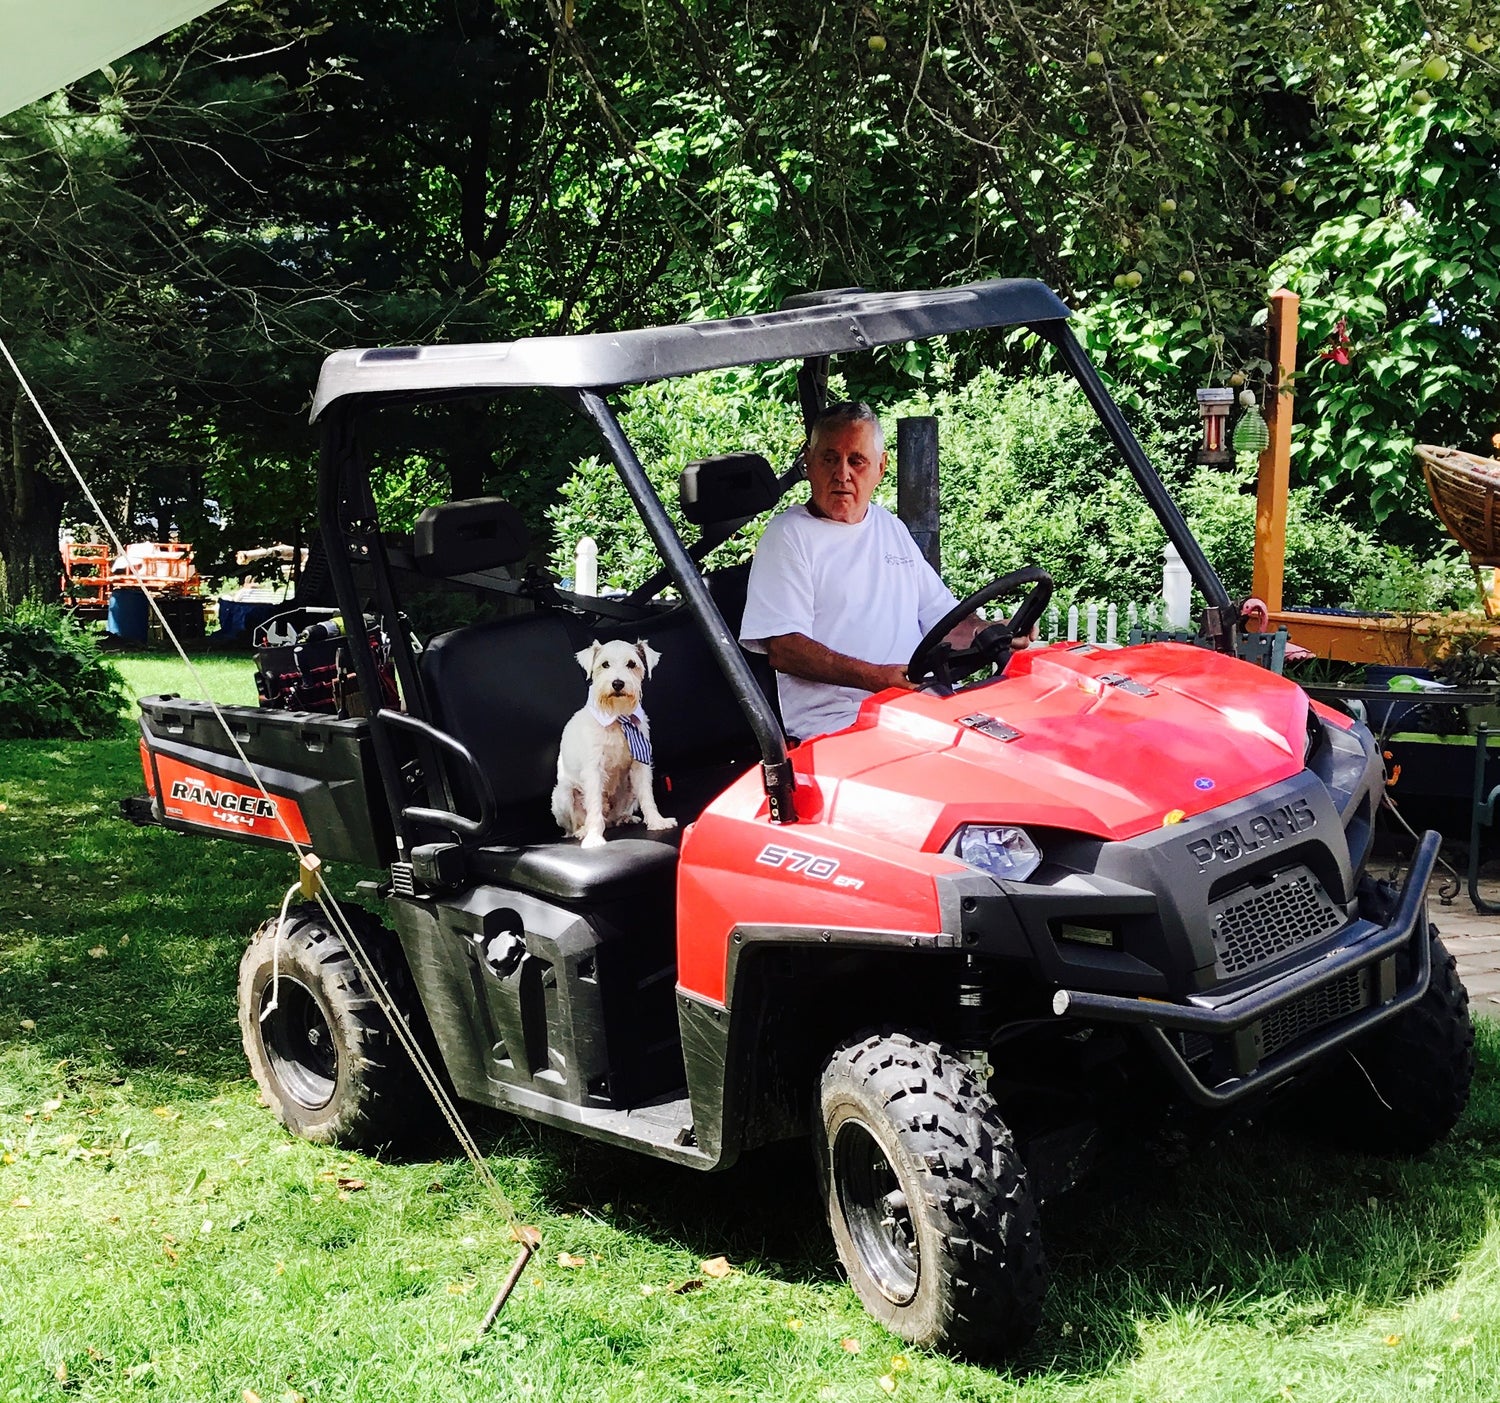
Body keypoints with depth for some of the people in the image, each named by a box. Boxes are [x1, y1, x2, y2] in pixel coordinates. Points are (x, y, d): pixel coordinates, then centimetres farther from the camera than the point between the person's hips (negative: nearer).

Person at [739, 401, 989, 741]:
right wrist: (877, 677, -22)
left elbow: (940, 614, 28)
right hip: (834, 723, -6)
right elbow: (782, 648, -10)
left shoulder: (892, 528, 24)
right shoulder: (788, 535, 2)